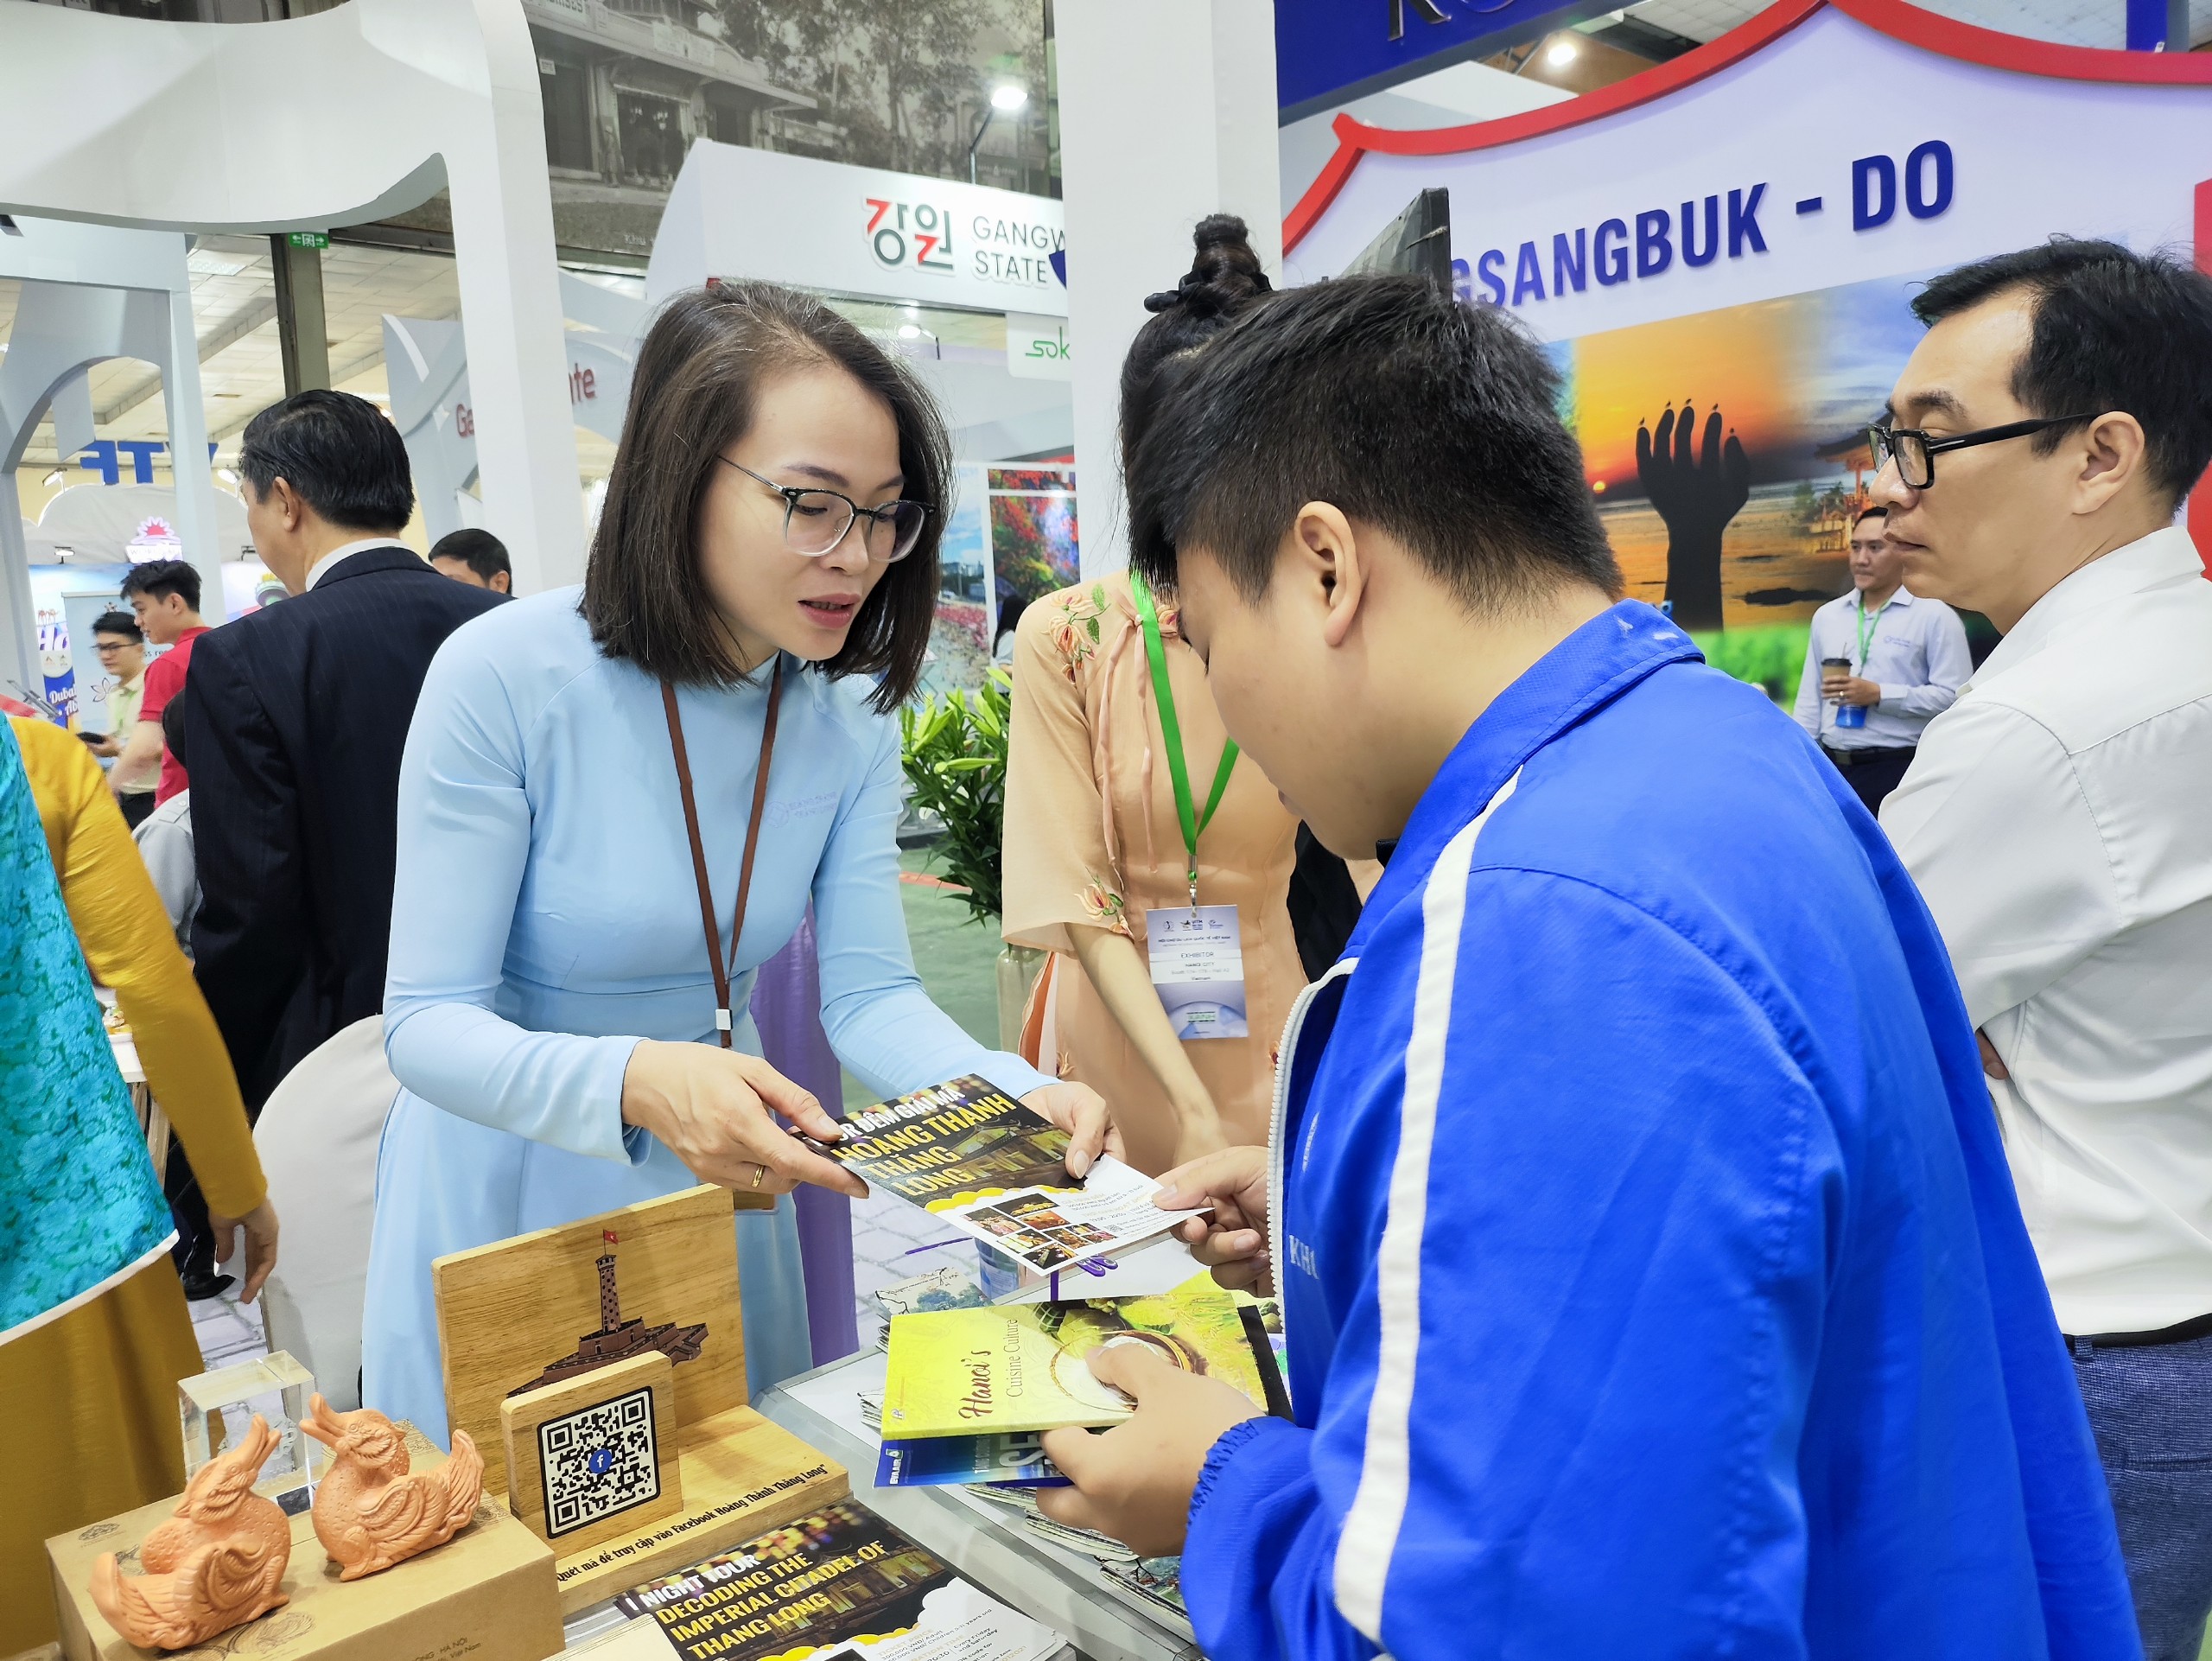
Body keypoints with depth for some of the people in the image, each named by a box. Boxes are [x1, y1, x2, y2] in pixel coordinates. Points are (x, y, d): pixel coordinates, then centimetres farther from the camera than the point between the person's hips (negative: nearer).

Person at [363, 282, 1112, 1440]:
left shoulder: (852, 711, -10)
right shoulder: (504, 678, -24)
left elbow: (867, 990, -12)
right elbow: (427, 1020, -23)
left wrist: (1010, 1093, -32)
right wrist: (633, 1083, -43)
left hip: (718, 1180, 4)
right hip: (509, 1185, -4)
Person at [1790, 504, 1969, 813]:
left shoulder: (1934, 616, -2)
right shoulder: (1827, 616, 13)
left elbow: (1953, 696, -12)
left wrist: (1879, 694, -17)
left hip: (1899, 771, -5)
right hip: (1830, 766, 5)